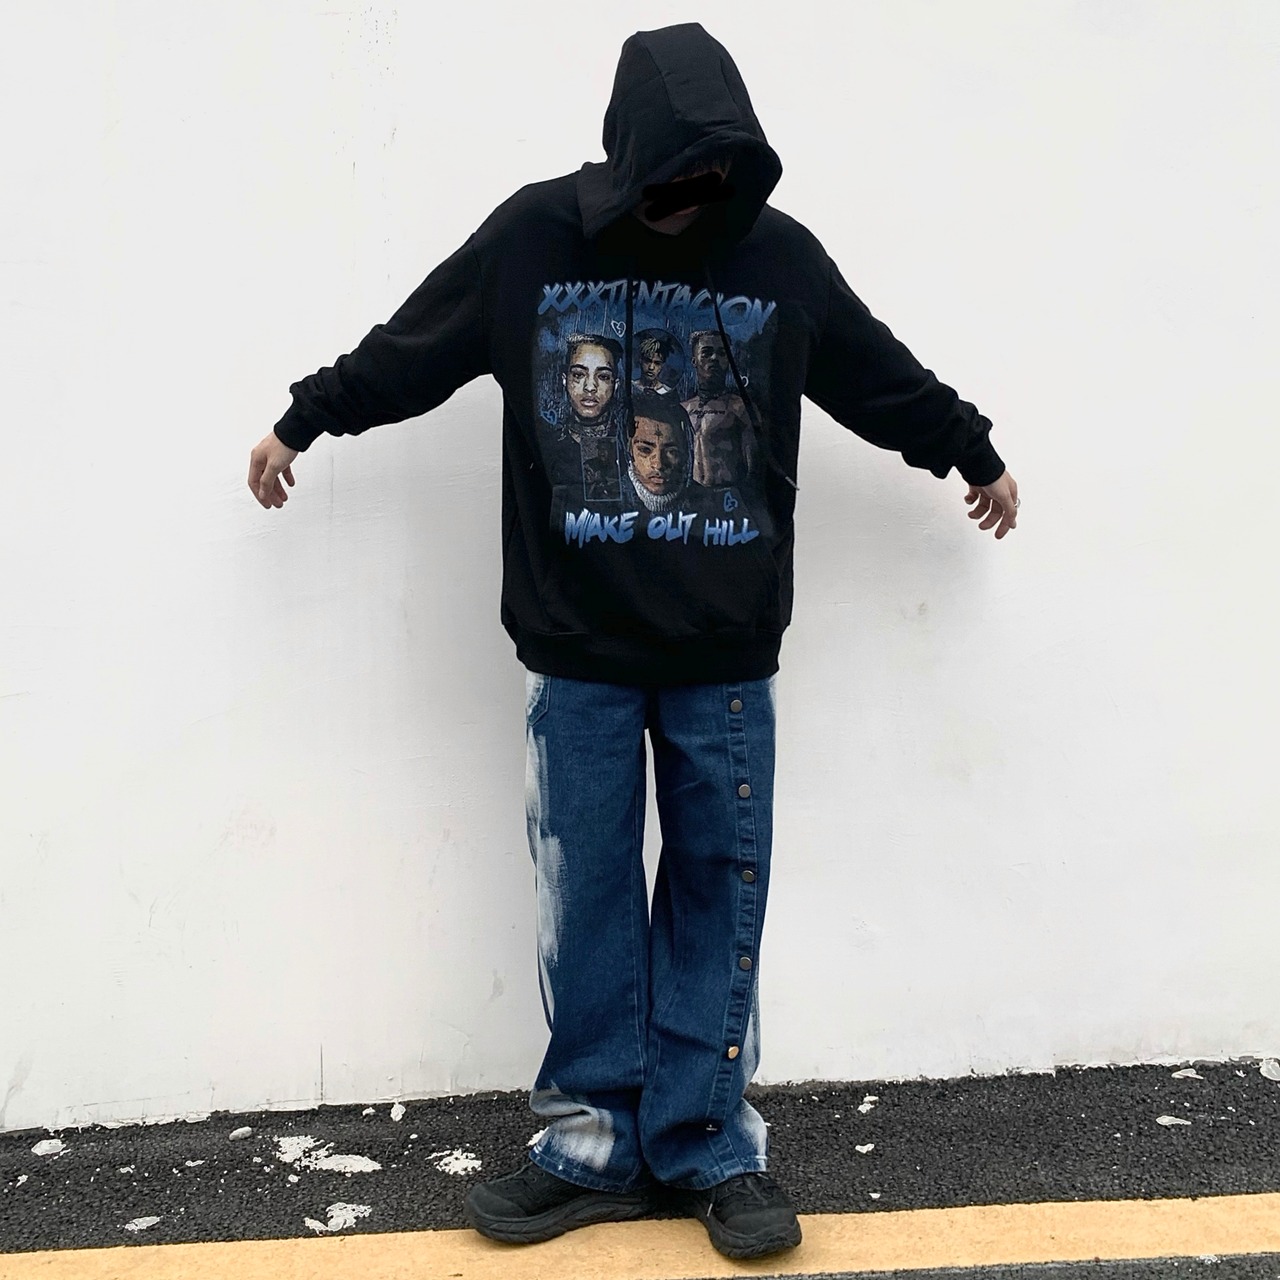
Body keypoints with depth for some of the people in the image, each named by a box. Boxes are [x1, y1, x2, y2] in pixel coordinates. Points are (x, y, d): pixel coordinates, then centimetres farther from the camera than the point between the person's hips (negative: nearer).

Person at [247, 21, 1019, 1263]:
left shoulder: (782, 255, 1)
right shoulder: (533, 235, -3)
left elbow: (887, 379, 16)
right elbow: (406, 350, 9)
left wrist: (975, 453, 28)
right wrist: (301, 420, 19)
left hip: (727, 659, 1)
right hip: (575, 656, -1)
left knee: (719, 890, 6)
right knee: (585, 900, 5)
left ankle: (709, 1145, 19)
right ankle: (592, 1145, 20)